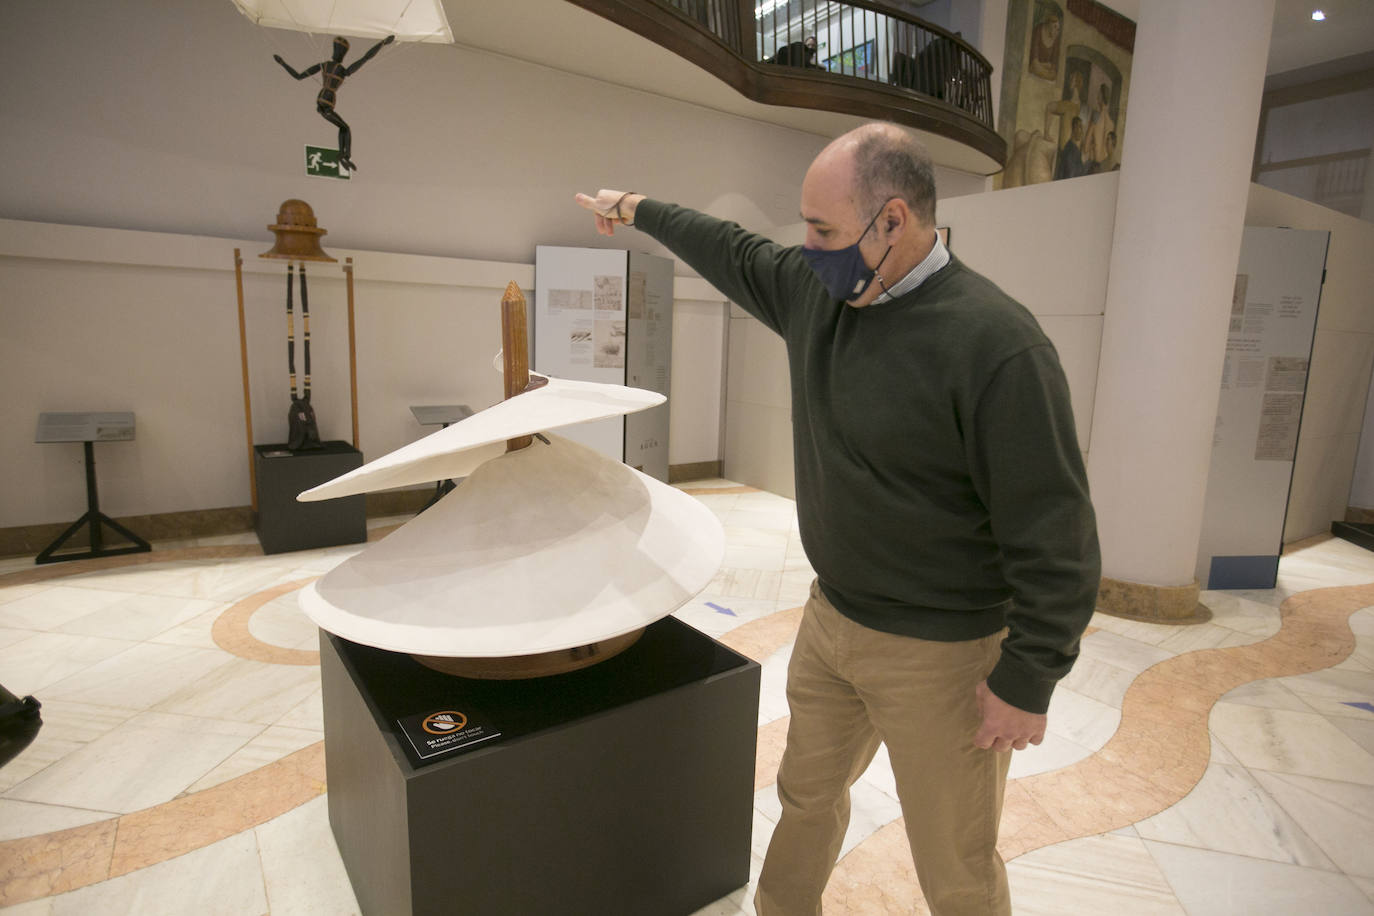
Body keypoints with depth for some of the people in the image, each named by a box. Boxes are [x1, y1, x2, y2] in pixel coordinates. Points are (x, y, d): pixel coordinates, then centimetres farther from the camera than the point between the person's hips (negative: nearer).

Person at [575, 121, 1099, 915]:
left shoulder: (997, 345, -23)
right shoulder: (815, 290, 0)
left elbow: (1055, 533, -19)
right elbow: (730, 249, 17)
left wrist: (1027, 682, -14)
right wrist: (636, 209, 29)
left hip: (940, 654, -6)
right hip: (830, 621, 7)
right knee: (808, 794, 26)